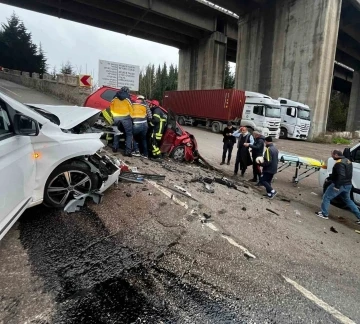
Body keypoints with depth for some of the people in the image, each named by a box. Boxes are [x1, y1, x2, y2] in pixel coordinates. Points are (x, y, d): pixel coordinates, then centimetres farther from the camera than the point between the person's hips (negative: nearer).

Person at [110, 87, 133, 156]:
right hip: (125, 117, -3)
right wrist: (131, 117, 7)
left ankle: (115, 147, 22)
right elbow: (131, 108, -1)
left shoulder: (115, 97, 12)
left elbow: (111, 106, 14)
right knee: (129, 134, 1)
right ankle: (128, 150, -9)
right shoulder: (127, 98, 3)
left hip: (116, 117, 4)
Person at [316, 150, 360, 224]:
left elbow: (341, 175, -30)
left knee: (326, 197, 3)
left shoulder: (339, 163, -21)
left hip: (340, 185, -9)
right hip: (348, 185, 9)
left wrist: (337, 186, -28)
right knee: (348, 200, 24)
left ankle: (324, 214, 6)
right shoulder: (348, 161, 11)